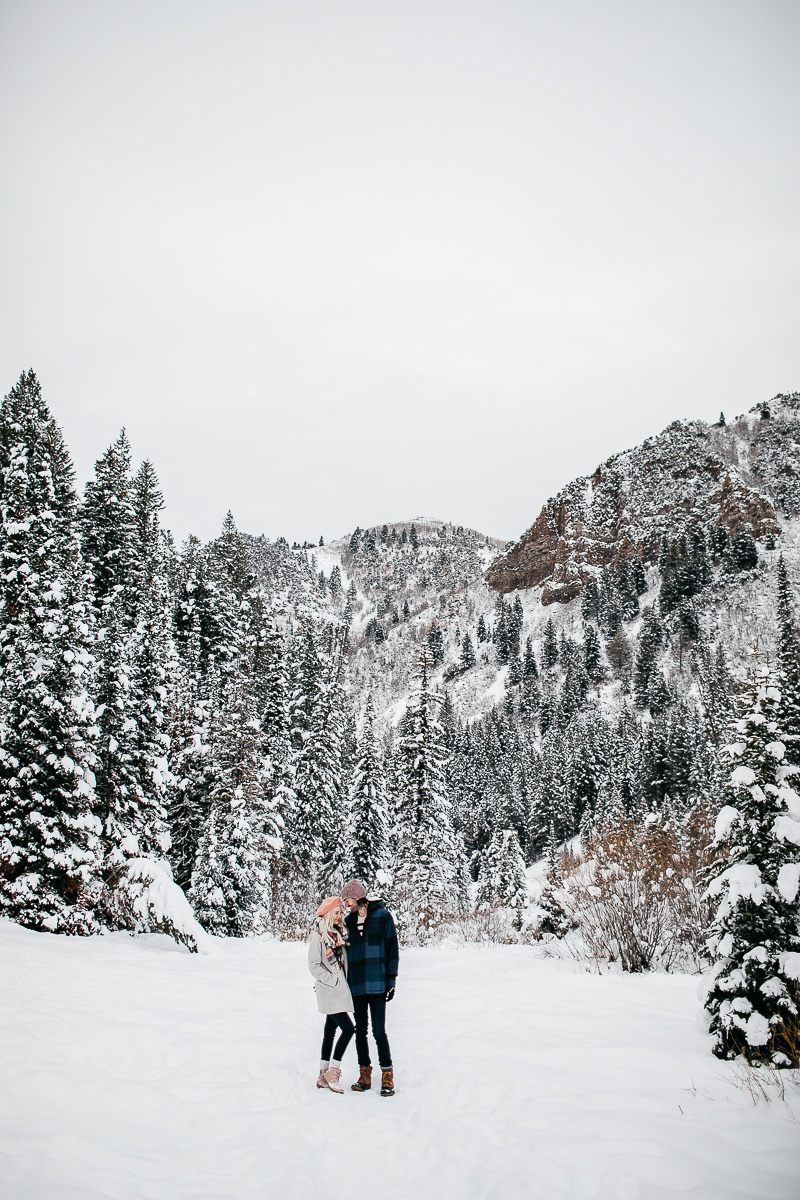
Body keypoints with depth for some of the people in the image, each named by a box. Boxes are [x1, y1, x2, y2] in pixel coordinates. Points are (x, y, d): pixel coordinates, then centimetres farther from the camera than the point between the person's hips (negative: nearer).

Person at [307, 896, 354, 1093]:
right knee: (348, 1028, -13)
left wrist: (345, 981, 7)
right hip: (328, 990, -7)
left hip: (339, 990, 7)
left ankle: (324, 1076, 18)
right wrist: (333, 981, -14)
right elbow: (314, 966, -13)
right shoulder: (318, 935, -11)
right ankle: (333, 1072, -4)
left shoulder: (339, 933, 11)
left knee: (330, 1029, 11)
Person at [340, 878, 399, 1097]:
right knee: (360, 1030, 8)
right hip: (356, 985, 5)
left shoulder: (382, 916, -2)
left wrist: (391, 980, -4)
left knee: (379, 1031, -6)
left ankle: (387, 1077, 4)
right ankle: (364, 1076, 18)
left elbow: (392, 949, -1)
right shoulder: (349, 920, 11)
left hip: (377, 984, -5)